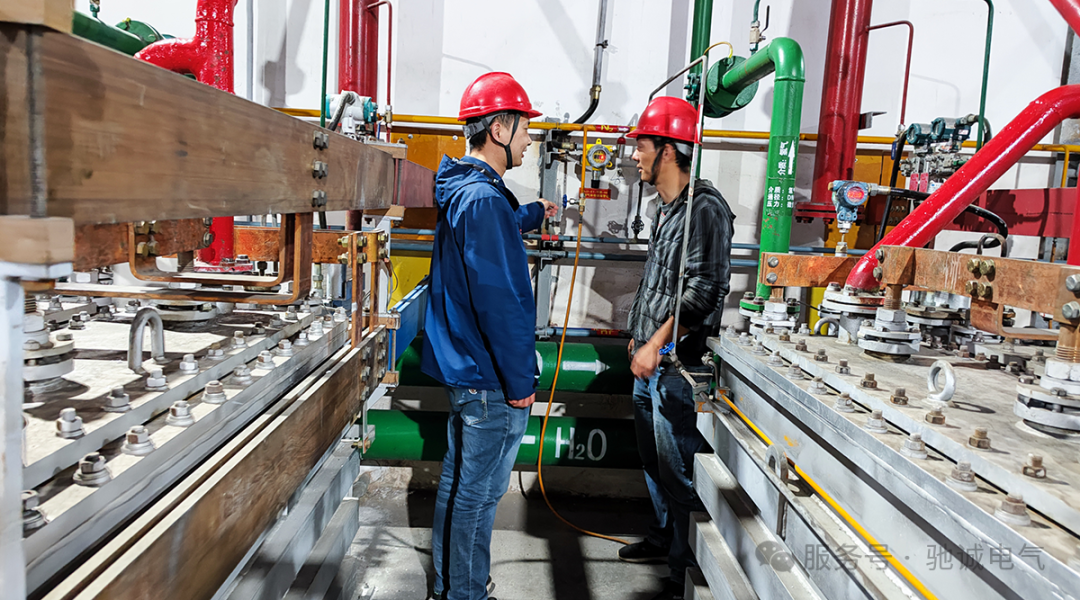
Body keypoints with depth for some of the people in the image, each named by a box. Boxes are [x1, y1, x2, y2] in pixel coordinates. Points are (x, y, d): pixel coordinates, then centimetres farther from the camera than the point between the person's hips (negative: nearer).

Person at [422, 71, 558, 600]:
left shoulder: (464, 189, 12)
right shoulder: (483, 198, -21)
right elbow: (498, 301, -24)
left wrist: (532, 214, 53)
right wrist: (518, 381, -19)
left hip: (469, 371, 11)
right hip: (489, 379, -11)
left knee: (468, 487, 21)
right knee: (472, 493, 3)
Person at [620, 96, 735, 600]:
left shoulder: (705, 208, -15)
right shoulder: (665, 209, 15)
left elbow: (702, 290, -22)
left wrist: (658, 345, -21)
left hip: (679, 367, -10)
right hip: (651, 362, 10)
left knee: (679, 469, -2)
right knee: (654, 459, 20)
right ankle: (662, 537, 38)